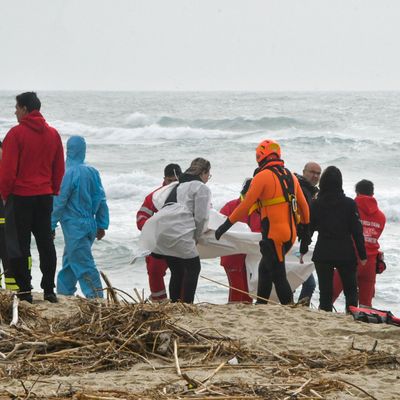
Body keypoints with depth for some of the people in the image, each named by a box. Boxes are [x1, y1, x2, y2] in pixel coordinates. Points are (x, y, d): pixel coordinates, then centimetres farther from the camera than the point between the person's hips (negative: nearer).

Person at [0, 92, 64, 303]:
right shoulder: (53, 134, 6)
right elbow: (59, 168, 10)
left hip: (20, 197, -5)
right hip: (45, 197, 5)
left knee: (18, 245, 1)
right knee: (46, 243, 11)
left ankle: (24, 291, 0)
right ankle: (49, 290, 11)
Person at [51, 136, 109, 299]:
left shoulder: (69, 173, -15)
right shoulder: (92, 172, 5)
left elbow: (59, 202, -13)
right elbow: (101, 200, 8)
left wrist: (50, 225, -6)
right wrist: (102, 225, 15)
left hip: (74, 226, -7)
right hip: (90, 224, 7)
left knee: (83, 264, -6)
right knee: (69, 261, 19)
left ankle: (96, 297, -9)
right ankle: (63, 293, 26)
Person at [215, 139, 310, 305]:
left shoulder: (262, 176, -9)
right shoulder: (290, 176, 13)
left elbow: (246, 205, -12)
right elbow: (303, 205, 20)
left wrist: (226, 224, -7)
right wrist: (305, 226, 34)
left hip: (273, 234, -8)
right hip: (290, 234, 8)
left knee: (278, 276, -4)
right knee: (265, 269, 20)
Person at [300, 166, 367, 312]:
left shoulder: (315, 204, -2)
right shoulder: (349, 204, -5)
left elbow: (308, 228, 2)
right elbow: (357, 231, -4)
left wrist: (303, 250, 14)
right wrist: (362, 255, 2)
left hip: (323, 254, 1)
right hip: (346, 254, -1)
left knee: (325, 290, 5)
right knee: (350, 289, 10)